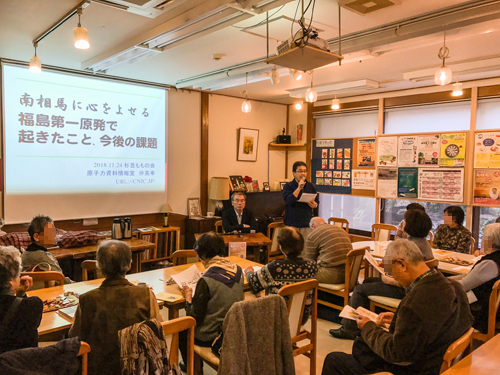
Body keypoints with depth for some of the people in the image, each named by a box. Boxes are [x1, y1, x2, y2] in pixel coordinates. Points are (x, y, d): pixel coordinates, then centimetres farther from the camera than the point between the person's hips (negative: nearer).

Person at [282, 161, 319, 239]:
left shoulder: (311, 186, 11)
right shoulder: (288, 186, -1)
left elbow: (317, 201, 16)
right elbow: (288, 200, -16)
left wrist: (314, 205, -7)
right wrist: (299, 188, -18)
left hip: (307, 223, 3)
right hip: (292, 223, -3)